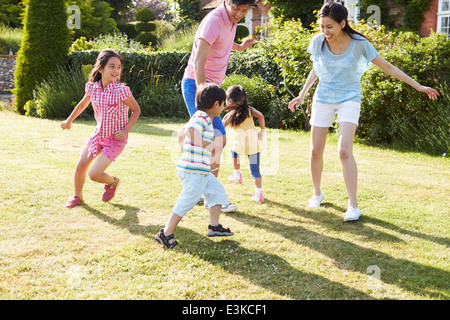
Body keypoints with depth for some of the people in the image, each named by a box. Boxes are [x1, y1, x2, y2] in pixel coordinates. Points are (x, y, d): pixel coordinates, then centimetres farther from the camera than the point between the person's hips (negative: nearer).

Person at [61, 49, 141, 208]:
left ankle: (113, 182, 23)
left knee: (94, 174, -11)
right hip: (99, 133, 5)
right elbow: (83, 103, 15)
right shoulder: (92, 87, -7)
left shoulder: (121, 90, -22)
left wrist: (126, 130, -17)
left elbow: (136, 110, -7)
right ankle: (77, 196, 34)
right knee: (81, 166, 7)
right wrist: (69, 121, 24)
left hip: (115, 138, -5)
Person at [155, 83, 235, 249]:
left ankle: (214, 226, 19)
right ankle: (166, 234, 0)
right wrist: (207, 145, -28)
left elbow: (183, 131, 30)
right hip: (194, 170, -11)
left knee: (218, 191, 14)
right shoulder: (202, 118, -15)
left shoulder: (200, 118, 18)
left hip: (202, 171, 11)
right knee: (187, 201, -7)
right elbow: (190, 131, -34)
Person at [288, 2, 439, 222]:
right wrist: (302, 95, 9)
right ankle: (317, 193, 29)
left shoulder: (359, 44, -16)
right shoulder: (318, 42, -9)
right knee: (316, 152, 5)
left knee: (344, 151, -19)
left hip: (349, 100, -3)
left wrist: (418, 86, -6)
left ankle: (353, 205, -13)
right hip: (323, 99, 3)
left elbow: (387, 67, -7)